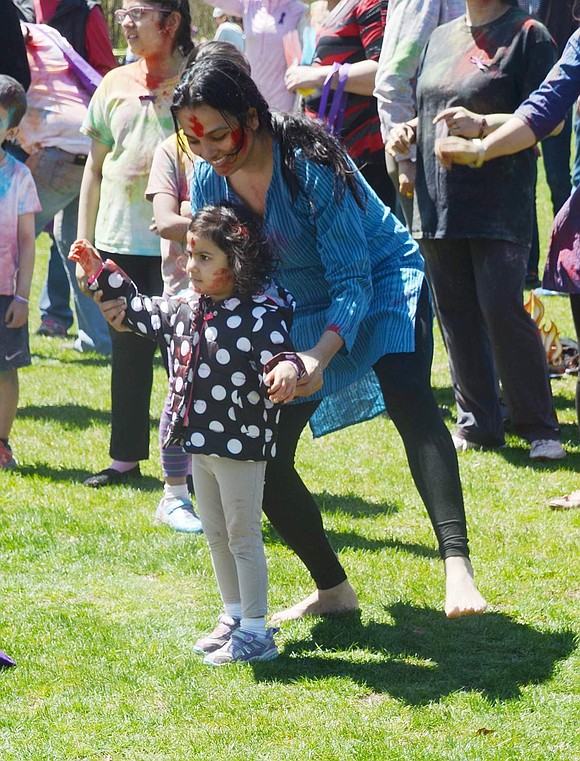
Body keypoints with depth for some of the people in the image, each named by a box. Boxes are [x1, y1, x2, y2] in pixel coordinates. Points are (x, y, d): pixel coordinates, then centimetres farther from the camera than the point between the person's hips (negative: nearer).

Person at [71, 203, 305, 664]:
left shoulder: (261, 316, -19)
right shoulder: (186, 311, 6)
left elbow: (278, 355, -32)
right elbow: (141, 312, 21)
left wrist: (286, 369, -55)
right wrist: (101, 271, 22)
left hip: (241, 445, -8)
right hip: (200, 444, 8)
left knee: (243, 537, 0)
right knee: (216, 535, 18)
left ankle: (256, 633, 9)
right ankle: (234, 618, 31)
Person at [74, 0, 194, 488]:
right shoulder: (115, 85, 9)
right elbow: (96, 167, 16)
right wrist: (83, 239, 13)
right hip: (119, 241, 5)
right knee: (128, 354, 12)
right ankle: (126, 457, 21)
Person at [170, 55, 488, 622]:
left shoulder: (310, 165, -29)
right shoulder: (208, 179, -10)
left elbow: (352, 280, -30)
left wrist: (321, 353, -46)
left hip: (381, 283, -7)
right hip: (303, 313, 7)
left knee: (407, 398, -35)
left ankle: (457, 564, -47)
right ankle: (333, 590, 15)